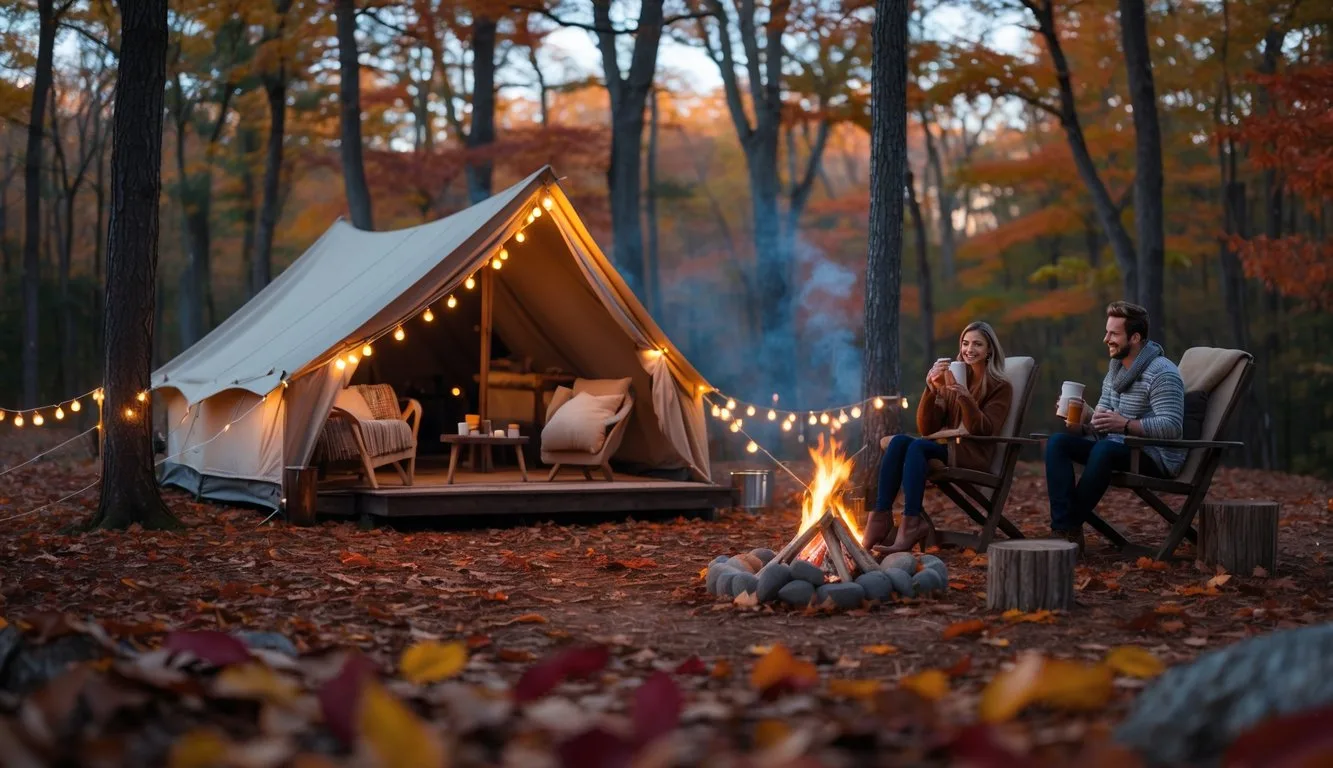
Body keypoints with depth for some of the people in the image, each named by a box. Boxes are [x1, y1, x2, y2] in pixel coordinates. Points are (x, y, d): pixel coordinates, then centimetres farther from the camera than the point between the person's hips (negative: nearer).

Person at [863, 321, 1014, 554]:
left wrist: (966, 397, -23)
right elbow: (928, 429, 7)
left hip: (973, 455, -5)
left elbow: (984, 431, -9)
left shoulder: (1000, 387, 5)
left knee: (918, 446, -33)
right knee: (899, 441, -27)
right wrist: (930, 389, -7)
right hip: (944, 449, 5)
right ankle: (881, 516, -36)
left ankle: (911, 525, -41)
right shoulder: (951, 380, 16)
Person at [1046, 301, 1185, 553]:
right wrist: (1079, 423, -10)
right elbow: (1098, 424, 13)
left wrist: (1126, 424, -35)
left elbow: (1172, 427, -24)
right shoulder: (1114, 371, 13)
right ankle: (1063, 531, -27)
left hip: (1157, 458, -8)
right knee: (1057, 442, -11)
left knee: (1105, 448, -37)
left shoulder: (1162, 373, -13)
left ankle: (1071, 526, -26)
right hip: (1119, 451, 8)